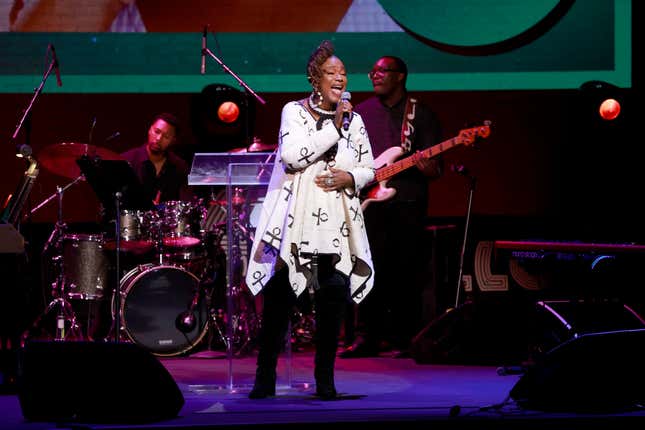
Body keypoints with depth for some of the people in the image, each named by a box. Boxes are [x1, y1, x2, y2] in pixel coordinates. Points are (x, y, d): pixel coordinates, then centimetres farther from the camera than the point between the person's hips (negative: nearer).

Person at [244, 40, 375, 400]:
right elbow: (292, 155, -15)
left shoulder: (353, 120, 11)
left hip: (337, 230, 3)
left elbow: (370, 168, 16)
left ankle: (325, 379, 9)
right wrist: (333, 127, -14)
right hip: (294, 225, -3)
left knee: (333, 300, -2)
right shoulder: (294, 111, 0)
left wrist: (350, 177, -6)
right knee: (278, 299, -5)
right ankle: (265, 378, 3)